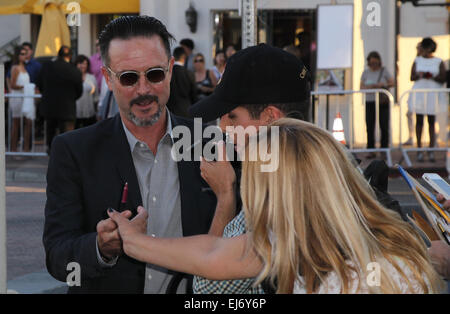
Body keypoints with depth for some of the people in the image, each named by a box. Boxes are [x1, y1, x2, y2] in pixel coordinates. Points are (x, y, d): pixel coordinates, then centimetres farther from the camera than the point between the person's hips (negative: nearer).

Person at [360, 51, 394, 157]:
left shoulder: (384, 71, 4)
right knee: (370, 127, -3)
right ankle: (371, 151, 2)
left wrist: (383, 85, -18)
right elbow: (361, 87, 6)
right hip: (370, 102, 2)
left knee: (384, 127, -5)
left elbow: (392, 83, 0)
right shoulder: (366, 72, 9)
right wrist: (369, 87, -15)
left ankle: (384, 149, 2)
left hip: (383, 102, -2)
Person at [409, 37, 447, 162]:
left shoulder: (439, 62, 5)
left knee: (432, 122, -2)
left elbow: (443, 79, 0)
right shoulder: (417, 61, 10)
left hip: (433, 95, -1)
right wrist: (419, 75, -15)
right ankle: (419, 151, 5)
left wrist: (433, 77, -17)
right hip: (419, 94, 1)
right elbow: (411, 77, 5)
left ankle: (431, 151, 0)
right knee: (419, 121, 1)